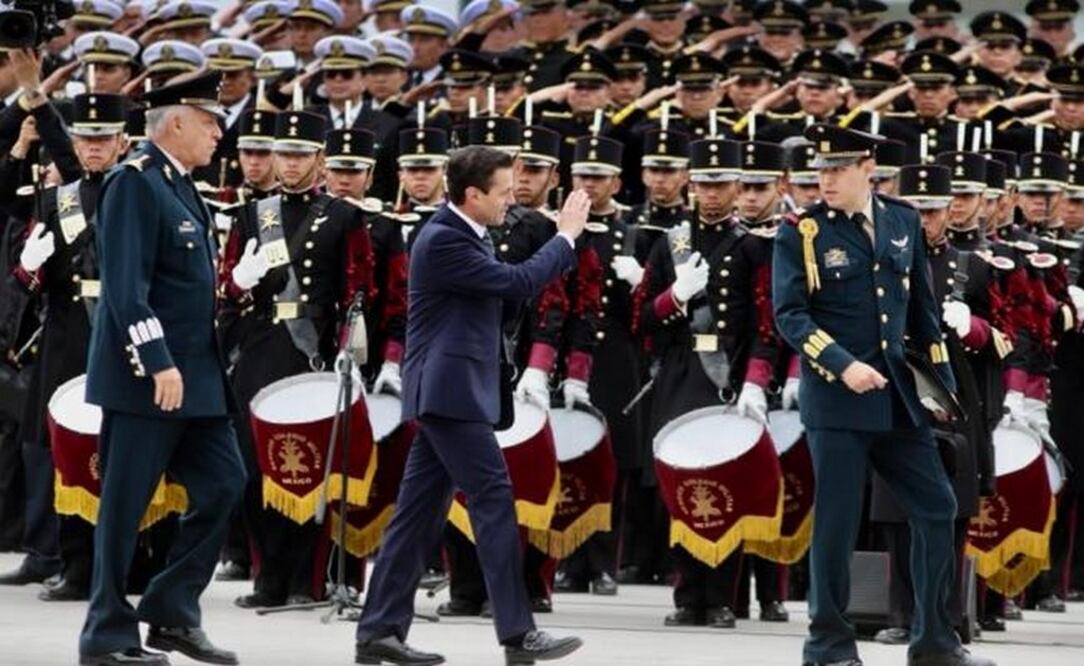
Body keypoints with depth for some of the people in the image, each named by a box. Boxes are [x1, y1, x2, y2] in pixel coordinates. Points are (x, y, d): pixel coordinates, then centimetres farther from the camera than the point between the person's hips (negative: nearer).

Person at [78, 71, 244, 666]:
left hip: (196, 375, 9)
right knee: (124, 505, -3)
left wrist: (197, 367, 18)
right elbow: (125, 286, -20)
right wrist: (158, 363, -25)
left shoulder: (180, 186, 16)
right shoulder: (135, 183, -13)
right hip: (144, 376, -9)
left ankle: (172, 613, 13)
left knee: (223, 484, 6)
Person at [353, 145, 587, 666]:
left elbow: (504, 297, 18)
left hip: (450, 391, 10)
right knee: (493, 497, -11)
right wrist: (567, 235, -8)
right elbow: (517, 283, -20)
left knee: (421, 508, 9)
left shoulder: (466, 236, 15)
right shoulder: (444, 239, -16)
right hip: (450, 389, -10)